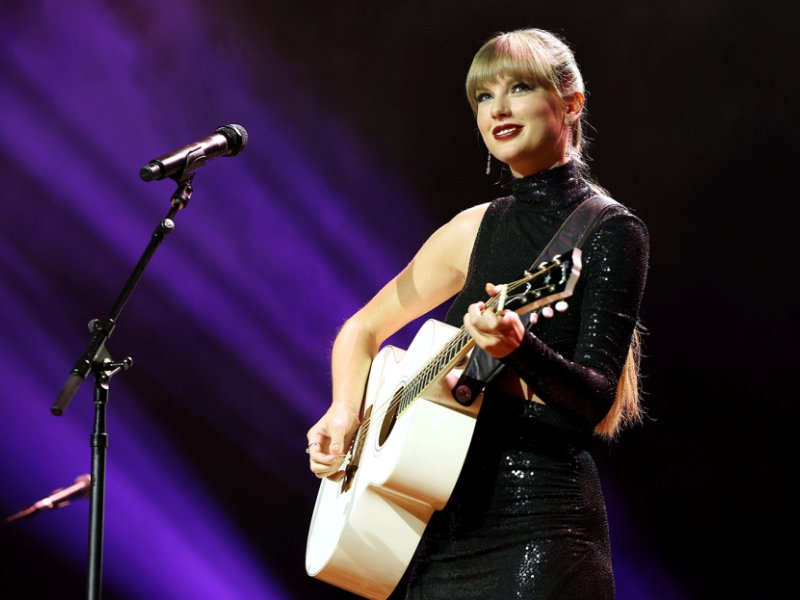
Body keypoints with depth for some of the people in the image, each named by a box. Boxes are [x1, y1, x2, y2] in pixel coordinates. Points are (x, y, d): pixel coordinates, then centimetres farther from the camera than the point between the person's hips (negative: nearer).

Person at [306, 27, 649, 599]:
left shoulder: (611, 231, -5)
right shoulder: (475, 230, 11)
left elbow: (596, 402, -14)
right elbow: (363, 328, 22)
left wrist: (518, 349, -32)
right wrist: (344, 413, 4)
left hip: (540, 520, -6)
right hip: (449, 521, 6)